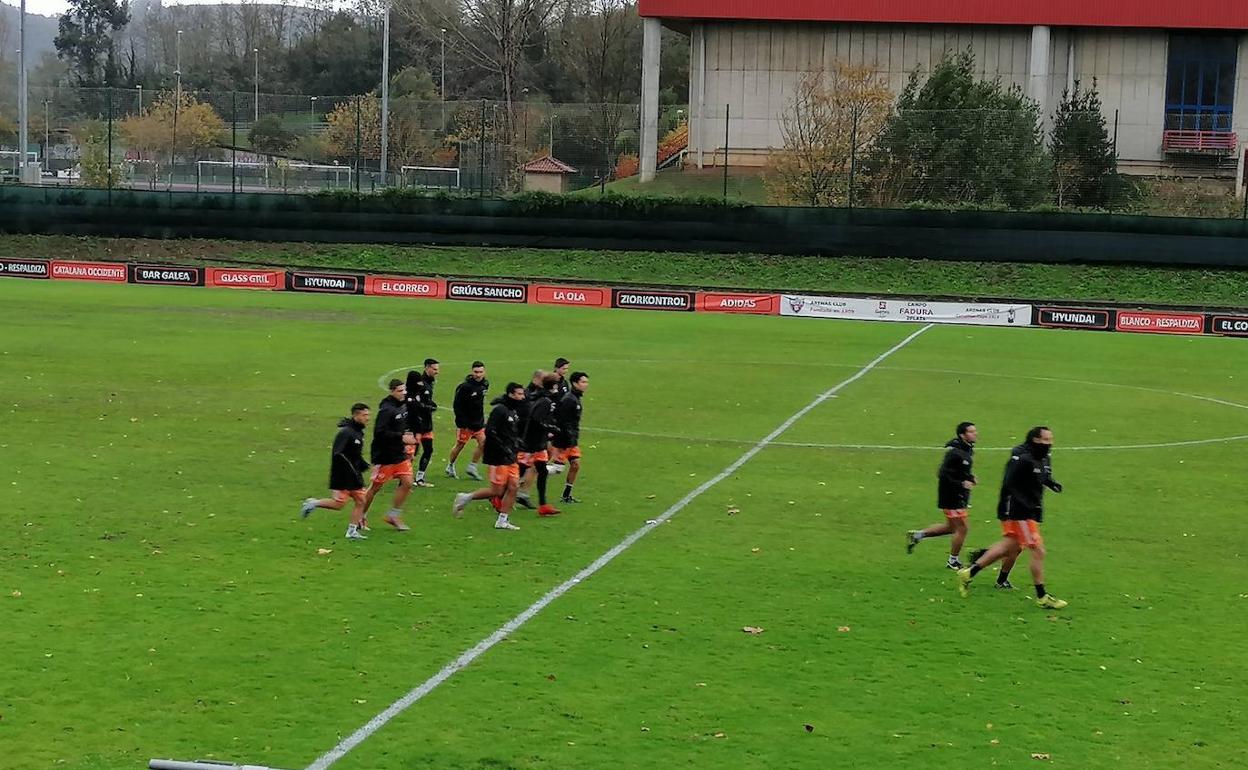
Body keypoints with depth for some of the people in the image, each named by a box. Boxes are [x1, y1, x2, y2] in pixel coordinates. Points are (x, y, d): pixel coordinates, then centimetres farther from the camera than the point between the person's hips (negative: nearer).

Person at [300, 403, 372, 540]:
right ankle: (313, 503, 17)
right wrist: (353, 470, -25)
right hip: (342, 476, -9)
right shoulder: (346, 432, -18)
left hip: (354, 475, 9)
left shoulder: (359, 432, 10)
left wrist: (363, 465, 9)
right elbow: (337, 454, -25)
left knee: (360, 501, 3)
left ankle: (352, 531, 8)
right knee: (338, 504, -4)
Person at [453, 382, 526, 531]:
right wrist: (504, 449, -21)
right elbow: (489, 432, -22)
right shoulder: (500, 410, -16)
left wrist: (517, 443, 10)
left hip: (511, 457, 9)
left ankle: (502, 521, 11)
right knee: (497, 491, -5)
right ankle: (465, 498, 10)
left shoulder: (514, 411, 12)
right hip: (498, 457, -9)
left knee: (513, 487, 4)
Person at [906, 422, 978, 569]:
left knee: (951, 527, 20)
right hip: (952, 496, -10)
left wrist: (970, 479, 6)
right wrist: (961, 484, -26)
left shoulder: (968, 449, 7)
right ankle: (953, 561, 17)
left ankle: (917, 535, 31)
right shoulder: (954, 452, -23)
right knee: (961, 528, -1)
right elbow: (943, 474, -24)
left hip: (960, 496, 10)